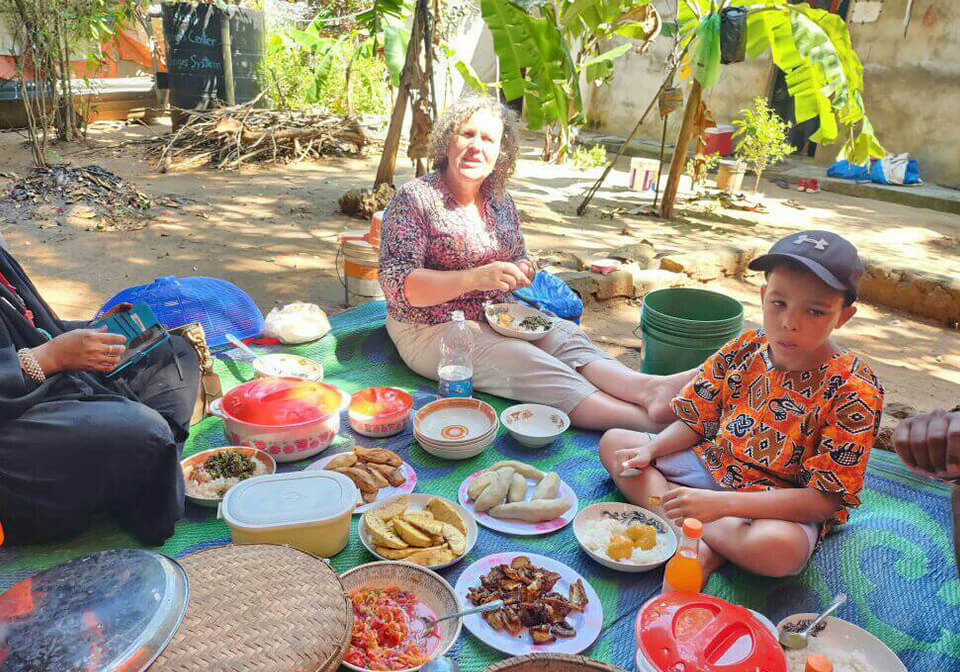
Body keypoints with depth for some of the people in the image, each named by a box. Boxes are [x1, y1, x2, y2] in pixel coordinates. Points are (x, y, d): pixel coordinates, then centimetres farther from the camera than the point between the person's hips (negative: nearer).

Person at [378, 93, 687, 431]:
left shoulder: (500, 200, 9)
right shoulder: (414, 198, -10)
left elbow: (518, 257, 21)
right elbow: (397, 284, -18)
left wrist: (520, 271, -5)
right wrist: (476, 278, -29)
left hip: (496, 318, 7)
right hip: (434, 329, -6)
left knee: (566, 338, -20)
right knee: (526, 362, -28)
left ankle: (647, 388, -41)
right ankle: (644, 420, -40)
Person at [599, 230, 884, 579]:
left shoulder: (854, 392, -19)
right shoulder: (743, 349, -5)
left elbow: (825, 499, -22)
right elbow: (695, 422, 6)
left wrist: (722, 503, -31)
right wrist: (650, 449, -15)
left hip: (782, 505, -5)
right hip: (715, 465, 6)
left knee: (777, 546, -41)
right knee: (613, 442, -4)